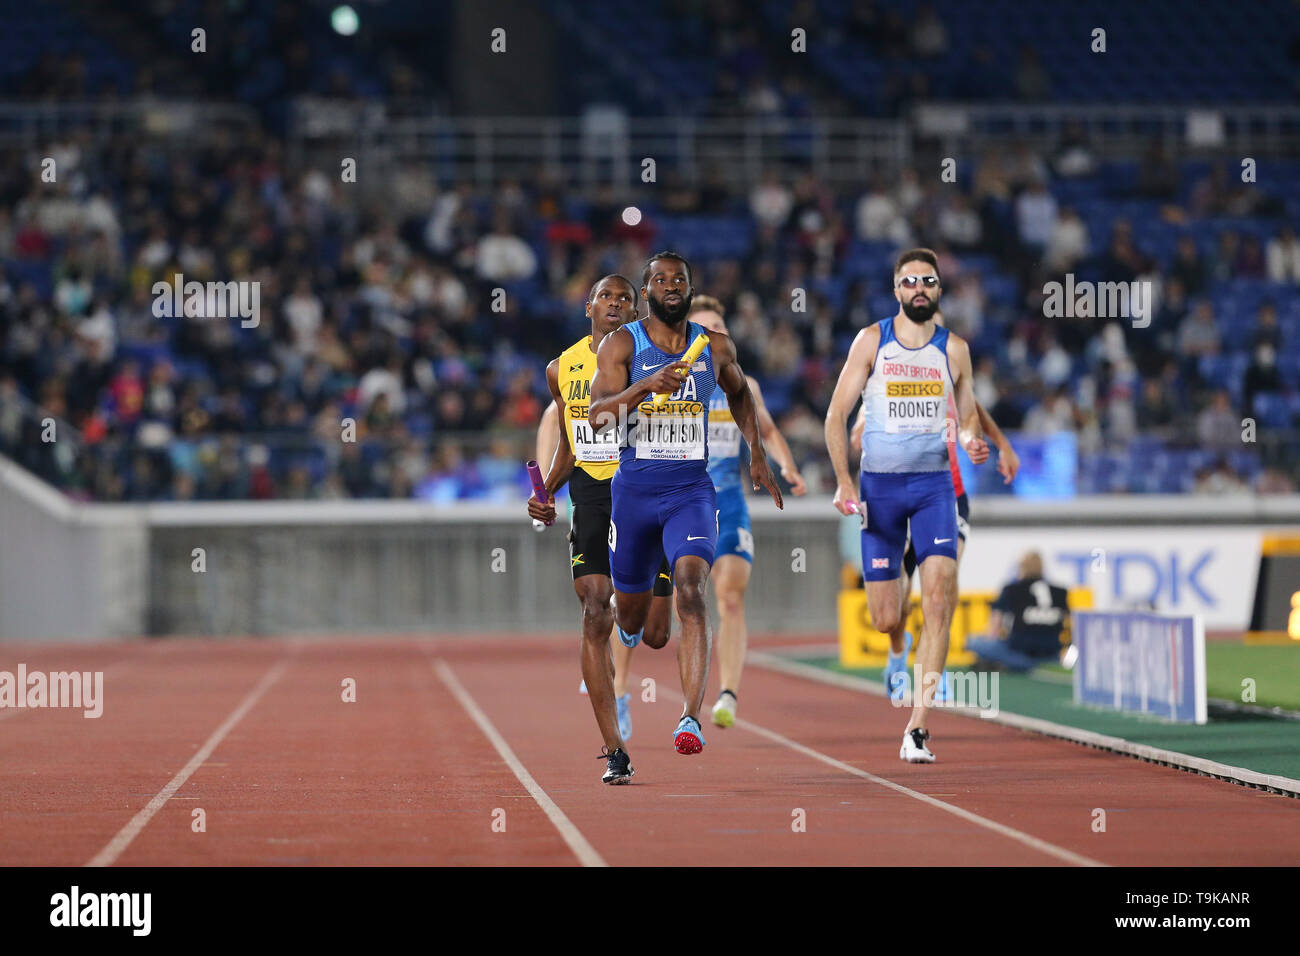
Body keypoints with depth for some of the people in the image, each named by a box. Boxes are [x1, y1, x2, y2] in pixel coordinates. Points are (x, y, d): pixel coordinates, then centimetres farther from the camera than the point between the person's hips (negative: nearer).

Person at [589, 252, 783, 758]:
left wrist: (757, 454, 19)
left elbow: (739, 393, 26)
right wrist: (645, 386, -31)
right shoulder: (621, 344, -3)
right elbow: (597, 416, -15)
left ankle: (691, 718, -30)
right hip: (634, 489, 0)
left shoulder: (716, 347, 5)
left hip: (692, 489, 0)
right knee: (631, 616, 12)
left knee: (691, 593, -22)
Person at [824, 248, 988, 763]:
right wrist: (843, 481, -9)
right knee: (885, 620, -1)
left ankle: (917, 728, -18)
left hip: (934, 484, 1)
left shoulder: (954, 348, 7)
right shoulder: (871, 341, 2)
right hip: (879, 484, -1)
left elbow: (967, 417, 16)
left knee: (939, 598, -18)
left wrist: (972, 442, -8)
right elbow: (836, 414, 3)